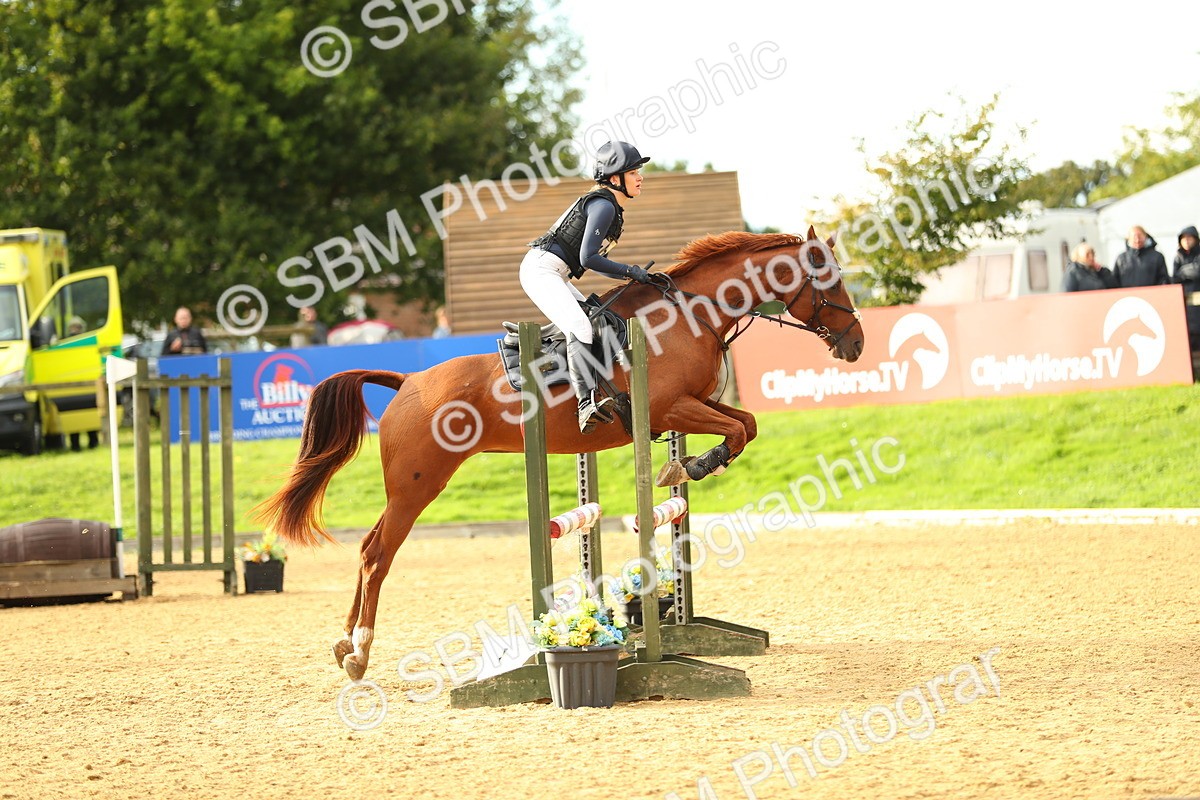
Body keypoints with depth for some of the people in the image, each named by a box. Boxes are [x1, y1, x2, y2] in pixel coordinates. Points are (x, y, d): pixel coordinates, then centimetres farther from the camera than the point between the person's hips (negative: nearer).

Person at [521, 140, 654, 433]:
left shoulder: (615, 210, 18)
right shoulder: (603, 206, -14)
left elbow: (593, 260, 22)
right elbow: (588, 258, -20)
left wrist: (628, 275, 10)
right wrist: (630, 271, -11)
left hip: (558, 277, 11)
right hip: (541, 269, -11)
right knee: (579, 327, -28)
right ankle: (588, 404, -43)